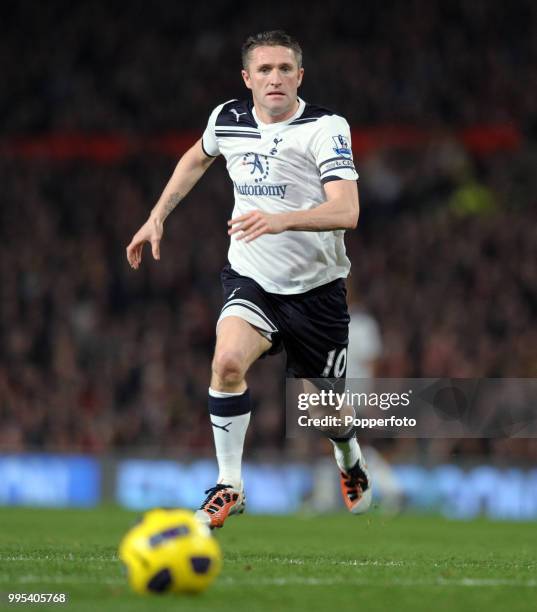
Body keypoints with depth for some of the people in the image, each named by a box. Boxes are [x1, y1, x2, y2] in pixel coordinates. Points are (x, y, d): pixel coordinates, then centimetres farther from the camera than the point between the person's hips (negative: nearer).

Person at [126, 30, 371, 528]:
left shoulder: (325, 128, -17)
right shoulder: (227, 119, -2)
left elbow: (346, 211, -29)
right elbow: (198, 157, 23)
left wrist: (281, 220, -44)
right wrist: (158, 217, 19)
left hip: (316, 287, -2)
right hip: (251, 278, 2)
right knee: (227, 361, -28)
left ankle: (351, 465, 46)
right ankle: (229, 487, -15)